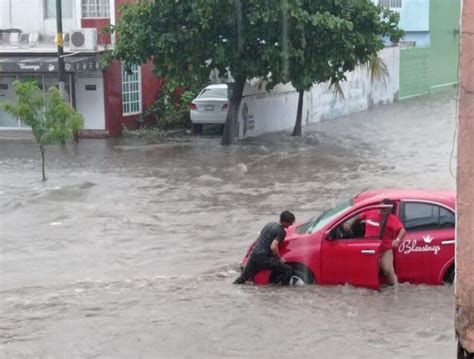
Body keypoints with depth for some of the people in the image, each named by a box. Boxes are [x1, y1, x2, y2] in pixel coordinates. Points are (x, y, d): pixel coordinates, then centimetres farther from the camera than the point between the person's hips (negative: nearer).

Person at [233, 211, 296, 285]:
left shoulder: (270, 224, 15)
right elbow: (273, 247, -22)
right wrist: (279, 259, -8)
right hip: (264, 258, -8)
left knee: (244, 277, 22)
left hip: (254, 254, 8)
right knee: (288, 270, -9)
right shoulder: (281, 232, -9)